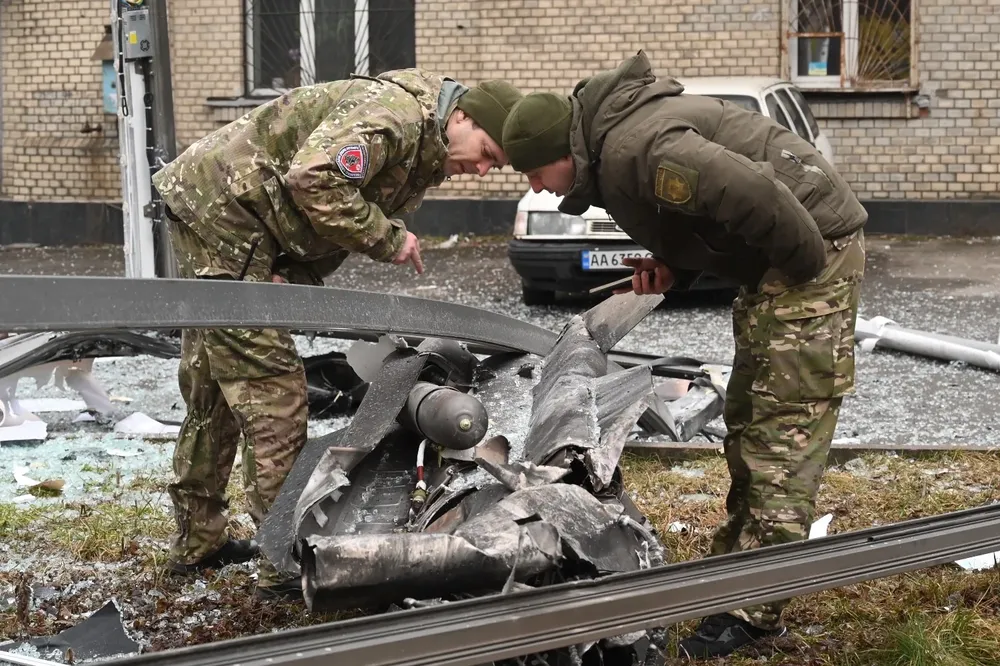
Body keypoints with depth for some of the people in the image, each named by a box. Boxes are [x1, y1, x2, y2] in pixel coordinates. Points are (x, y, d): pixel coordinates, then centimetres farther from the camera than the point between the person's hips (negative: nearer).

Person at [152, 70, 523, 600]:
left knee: (212, 390, 17)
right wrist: (386, 240, -22)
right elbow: (313, 180, -33)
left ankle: (197, 542, 29)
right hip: (221, 212, -11)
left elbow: (323, 237, 9)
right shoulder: (395, 113, -22)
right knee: (271, 391, -10)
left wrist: (297, 281, -9)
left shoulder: (424, 153, 10)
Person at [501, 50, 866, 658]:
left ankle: (755, 609, -11)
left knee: (785, 425, -12)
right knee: (747, 418, 15)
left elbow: (753, 193, -32)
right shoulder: (612, 157, 10)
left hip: (811, 246, -11)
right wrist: (674, 269, 2)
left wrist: (807, 265, -20)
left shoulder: (637, 149, -24)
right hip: (772, 266, 11)